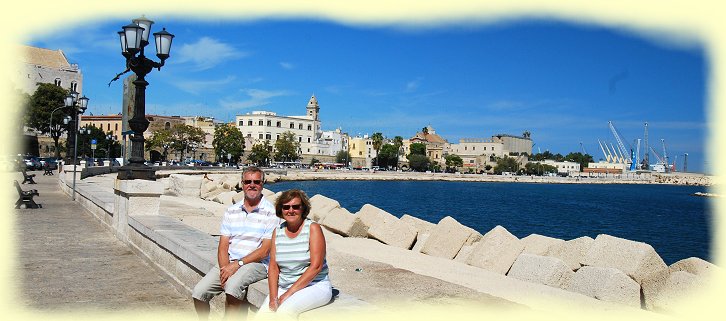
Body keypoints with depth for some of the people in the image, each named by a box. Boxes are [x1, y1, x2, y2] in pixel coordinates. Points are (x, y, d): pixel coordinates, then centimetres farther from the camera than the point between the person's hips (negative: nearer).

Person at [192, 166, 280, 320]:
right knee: (199, 293, -12)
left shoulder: (271, 212, -4)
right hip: (229, 263, 5)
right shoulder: (231, 211, 12)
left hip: (256, 263, -5)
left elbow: (265, 250, -9)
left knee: (232, 286, -33)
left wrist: (238, 264, -16)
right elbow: (223, 245, 6)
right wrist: (225, 268, -12)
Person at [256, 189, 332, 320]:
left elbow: (316, 266, -14)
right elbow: (273, 267, 5)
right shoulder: (278, 231, 8)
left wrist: (288, 294, -16)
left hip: (314, 286, -5)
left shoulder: (313, 229, -7)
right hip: (283, 287, 5)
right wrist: (273, 297, -10)